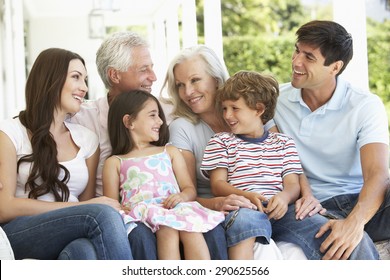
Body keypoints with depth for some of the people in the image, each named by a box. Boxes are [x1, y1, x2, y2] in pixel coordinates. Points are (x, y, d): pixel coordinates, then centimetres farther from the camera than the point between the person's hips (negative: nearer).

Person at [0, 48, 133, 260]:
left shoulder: (87, 139, 20)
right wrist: (83, 207, -11)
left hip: (71, 239, 3)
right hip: (18, 236, -3)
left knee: (85, 251, -37)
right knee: (103, 215, -31)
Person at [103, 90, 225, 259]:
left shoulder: (170, 152, 29)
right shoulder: (115, 163, 21)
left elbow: (190, 189, 21)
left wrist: (182, 196, -5)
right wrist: (122, 210, -11)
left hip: (175, 208, 2)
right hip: (142, 213, -2)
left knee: (191, 229, -33)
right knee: (167, 230, -37)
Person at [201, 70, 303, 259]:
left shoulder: (284, 143, 24)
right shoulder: (221, 142, 20)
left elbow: (293, 183, 13)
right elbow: (217, 184, 8)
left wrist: (284, 196, -14)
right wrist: (247, 196, -14)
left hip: (277, 210, 3)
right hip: (242, 208, -3)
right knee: (246, 219, -40)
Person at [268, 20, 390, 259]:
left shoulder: (366, 106, -4)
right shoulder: (277, 100, 6)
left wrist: (355, 222, -36)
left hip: (363, 206, 0)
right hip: (314, 208, 0)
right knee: (357, 247, -37)